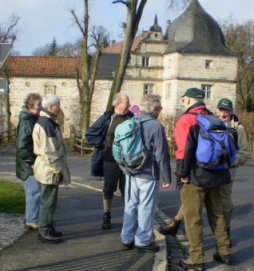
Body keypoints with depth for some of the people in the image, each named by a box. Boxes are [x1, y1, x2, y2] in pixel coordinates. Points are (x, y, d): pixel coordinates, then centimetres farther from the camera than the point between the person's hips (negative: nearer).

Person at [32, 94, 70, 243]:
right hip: (50, 171, -10)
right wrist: (57, 169, -19)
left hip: (51, 170, 10)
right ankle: (45, 232, 8)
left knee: (50, 201, 17)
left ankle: (49, 228, 27)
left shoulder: (48, 122, 14)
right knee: (48, 201, -2)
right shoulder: (46, 124, -20)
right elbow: (47, 151, -24)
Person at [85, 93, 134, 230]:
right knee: (109, 189, 12)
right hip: (110, 161, -1)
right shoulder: (106, 118, -7)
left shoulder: (131, 118, 0)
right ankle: (106, 216, 26)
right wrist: (102, 145, -8)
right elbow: (90, 134, -3)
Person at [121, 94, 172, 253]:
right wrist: (167, 177, -7)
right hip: (148, 174, -6)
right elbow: (162, 155, -14)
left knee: (130, 206, 14)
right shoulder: (156, 126, -15)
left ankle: (127, 239, 22)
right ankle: (143, 241, 13)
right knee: (145, 208, 4)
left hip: (131, 173, 7)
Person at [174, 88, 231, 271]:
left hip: (195, 176, -7)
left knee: (193, 218, 3)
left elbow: (184, 149, -20)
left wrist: (182, 173, -11)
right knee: (217, 214, 18)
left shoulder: (186, 120, -11)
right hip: (216, 175, 7)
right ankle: (224, 252, 27)